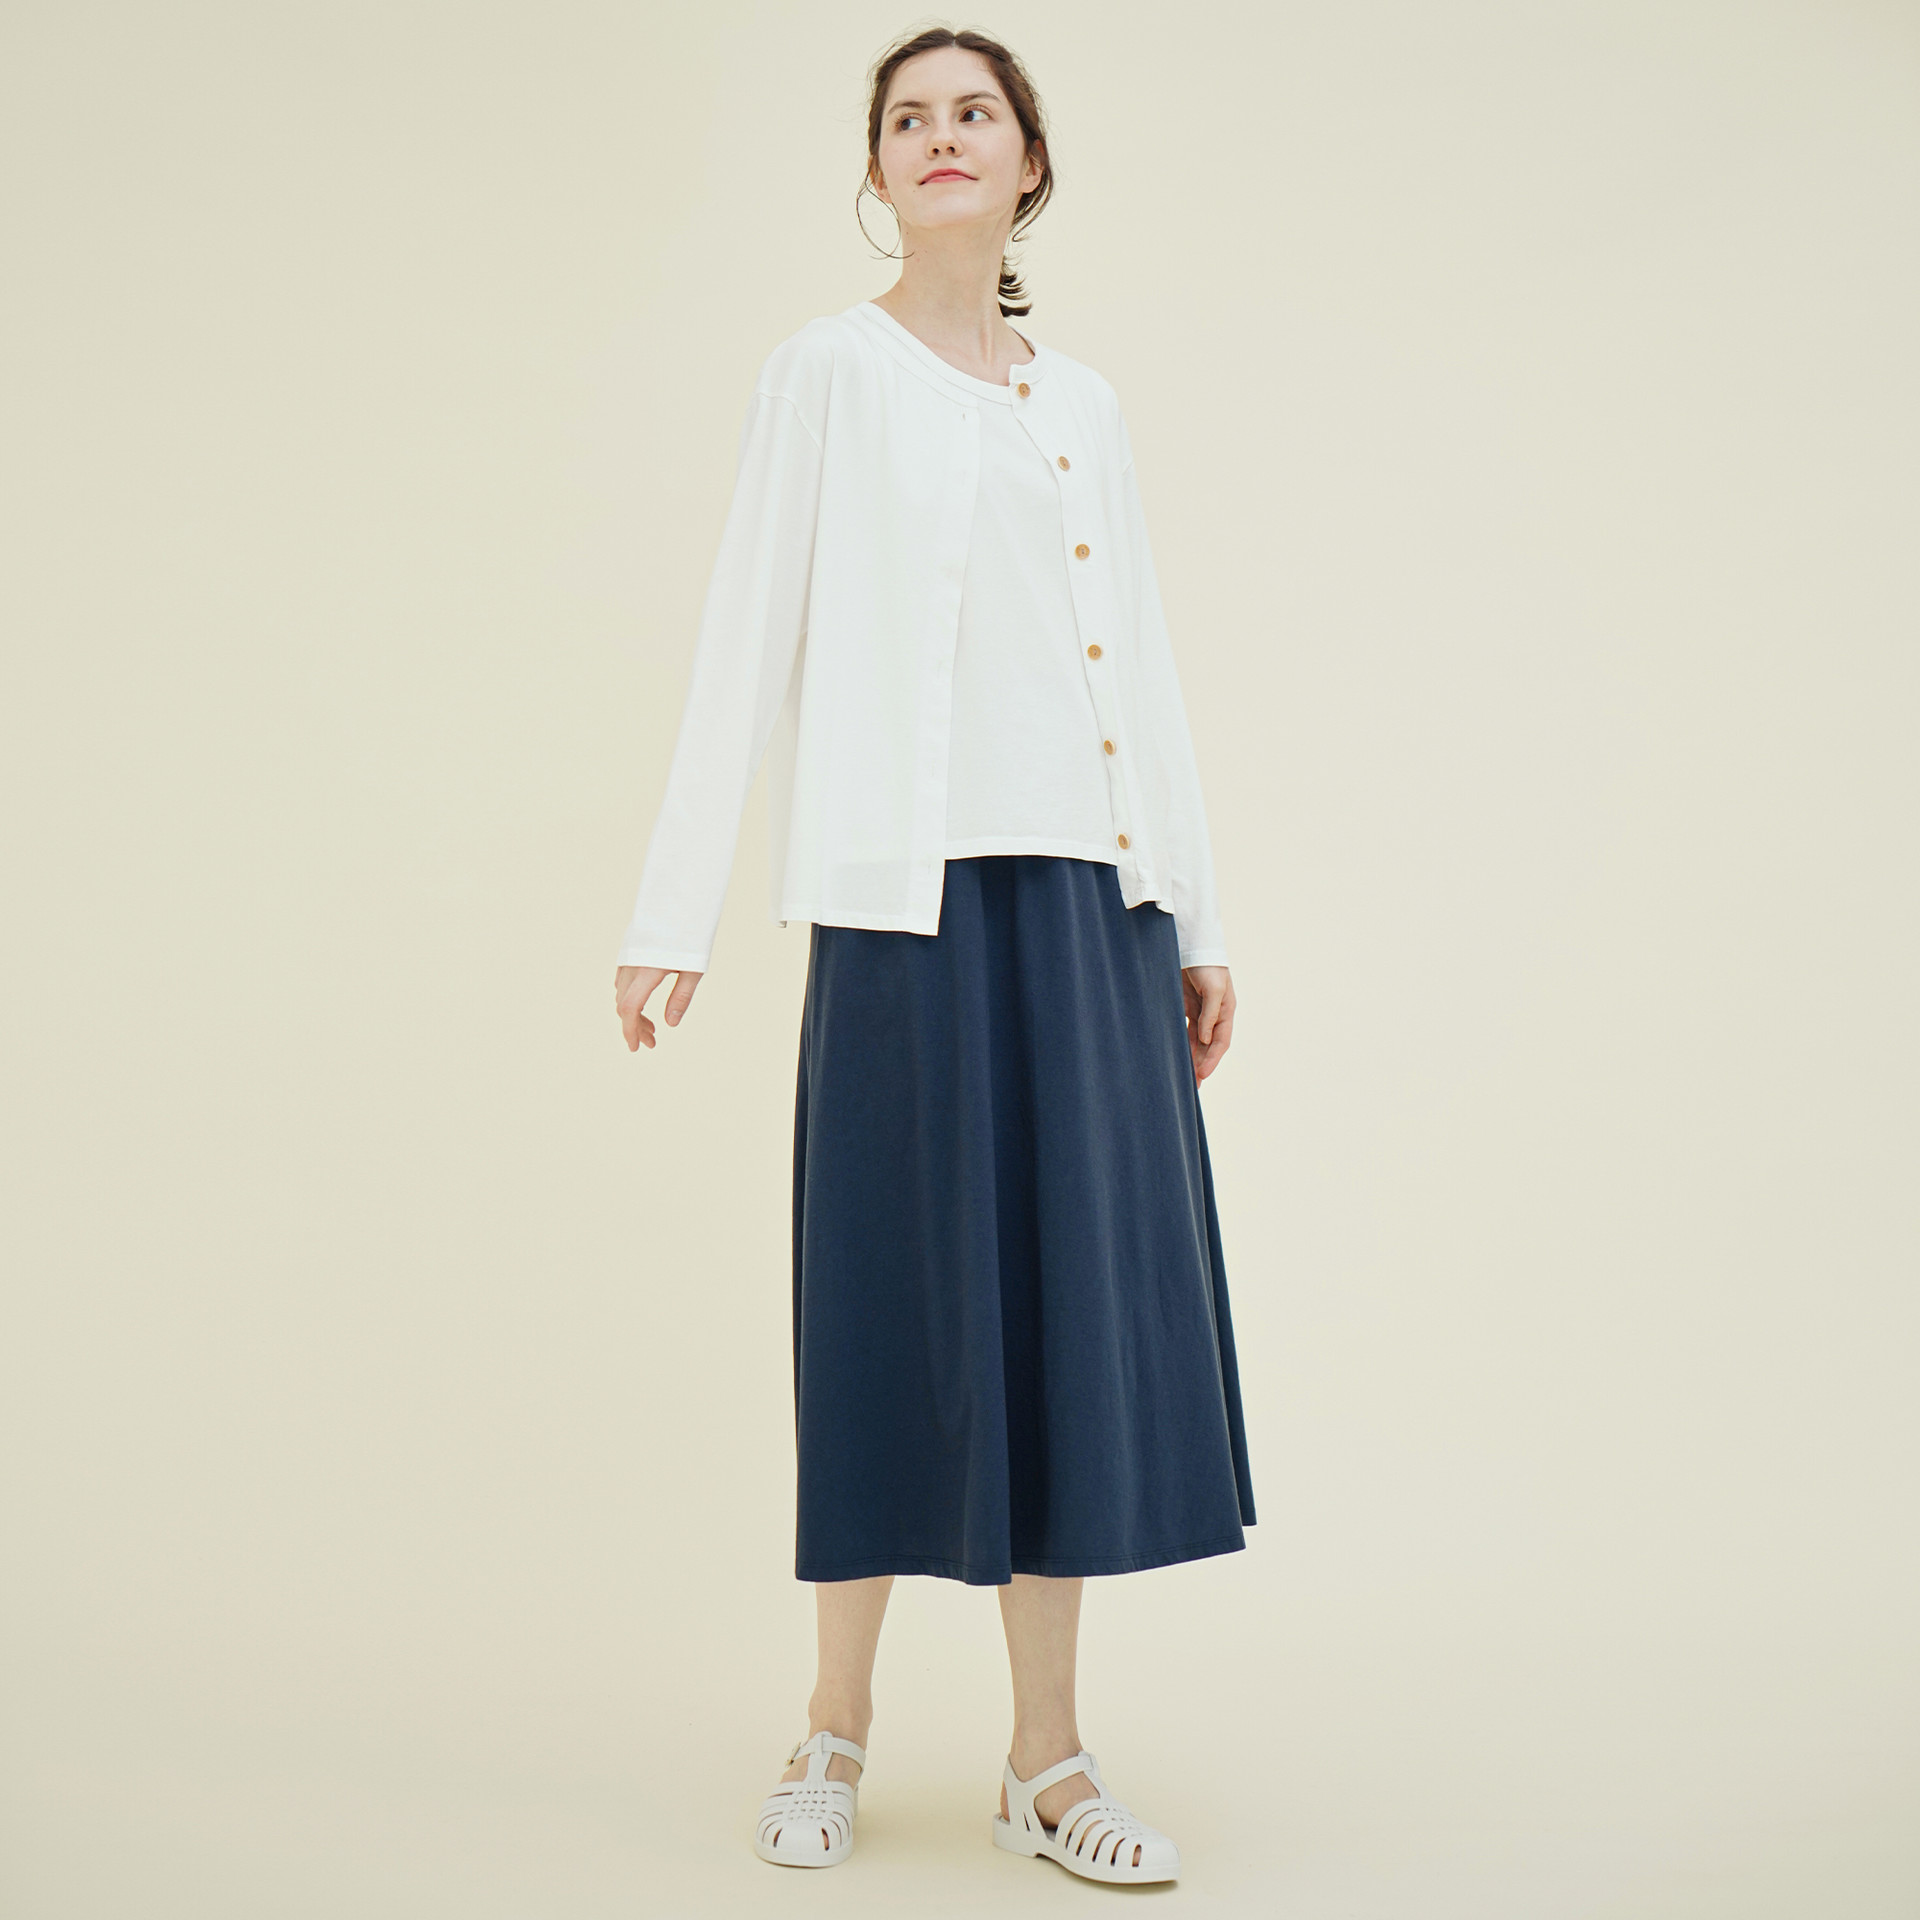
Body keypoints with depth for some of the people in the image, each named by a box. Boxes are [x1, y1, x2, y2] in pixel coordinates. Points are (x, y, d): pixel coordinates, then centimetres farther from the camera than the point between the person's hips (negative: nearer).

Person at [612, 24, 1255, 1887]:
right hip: (908, 891, -4)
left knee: (1077, 1289, 3)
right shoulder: (832, 370, 6)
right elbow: (745, 644, 0)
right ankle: (836, 1720, 18)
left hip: (1084, 896, 4)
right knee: (903, 1293, -1)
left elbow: (1145, 669, 17)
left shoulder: (1083, 404, 18)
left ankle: (1046, 1759, 14)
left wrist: (1196, 921, 12)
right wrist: (669, 913, -6)